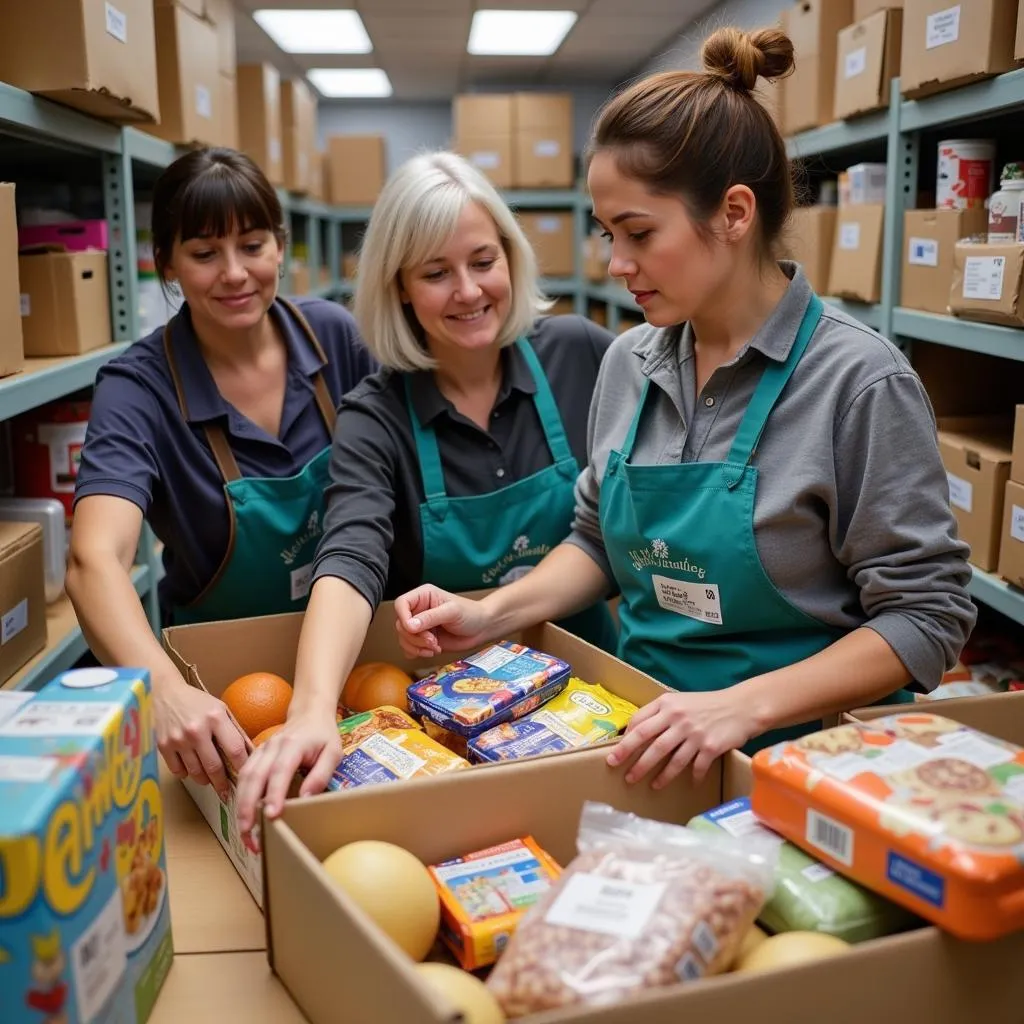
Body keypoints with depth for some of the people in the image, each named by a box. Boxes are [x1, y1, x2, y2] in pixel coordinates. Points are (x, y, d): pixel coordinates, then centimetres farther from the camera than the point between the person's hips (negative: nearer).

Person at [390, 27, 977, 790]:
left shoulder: (858, 380, -13)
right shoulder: (630, 362, 4)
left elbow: (927, 616, -11)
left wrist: (746, 704, -21)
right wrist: (493, 614, 1)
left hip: (797, 750, -4)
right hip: (648, 736, 5)